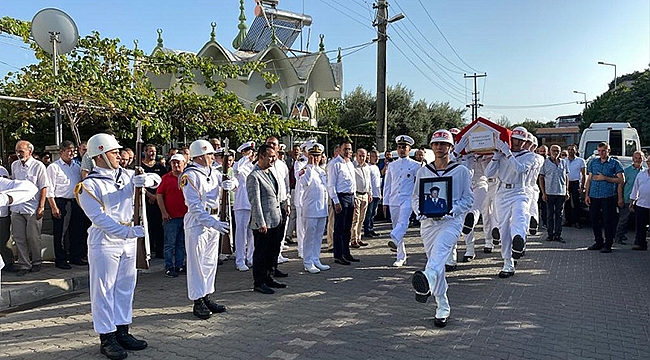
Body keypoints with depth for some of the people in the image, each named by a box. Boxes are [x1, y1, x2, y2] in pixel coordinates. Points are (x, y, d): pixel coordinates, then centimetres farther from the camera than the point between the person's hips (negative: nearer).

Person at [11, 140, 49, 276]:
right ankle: (24, 265, 15)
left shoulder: (38, 166, -6)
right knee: (19, 238, 6)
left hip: (33, 209, -5)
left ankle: (36, 262, 22)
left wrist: (41, 207, -11)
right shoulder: (14, 165, 9)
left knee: (33, 238, 5)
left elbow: (44, 188, -6)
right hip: (16, 208, 5)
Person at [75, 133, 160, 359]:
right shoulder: (89, 185, -11)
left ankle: (122, 332, 26)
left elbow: (156, 179, 14)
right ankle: (107, 338, 11)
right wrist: (127, 231, -32)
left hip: (128, 240, 7)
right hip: (105, 242, -6)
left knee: (125, 287, 13)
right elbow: (99, 218, -21)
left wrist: (147, 179, -10)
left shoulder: (126, 175, 7)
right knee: (104, 290, 1)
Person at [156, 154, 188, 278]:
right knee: (170, 243, 1)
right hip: (170, 216, -3)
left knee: (181, 243, 11)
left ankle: (179, 265, 21)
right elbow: (159, 195, -1)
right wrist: (163, 212, -6)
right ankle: (169, 268, 8)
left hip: (185, 216, 3)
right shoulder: (166, 178, 0)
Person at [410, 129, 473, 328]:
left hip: (452, 220, -4)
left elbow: (468, 198, 4)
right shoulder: (422, 171, 14)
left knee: (440, 248, -34)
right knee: (436, 264, 5)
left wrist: (450, 209, -14)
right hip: (428, 222, 4)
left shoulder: (461, 171, 6)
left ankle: (427, 279, -61)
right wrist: (422, 210, -6)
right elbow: (415, 197, 16)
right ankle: (442, 309, 15)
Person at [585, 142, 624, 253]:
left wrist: (604, 178, -12)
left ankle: (608, 245, 7)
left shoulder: (615, 163, 2)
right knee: (594, 219, 8)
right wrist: (586, 194, 8)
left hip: (608, 196, -4)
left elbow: (621, 180, -4)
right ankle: (598, 242, 22)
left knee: (608, 221, -2)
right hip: (594, 196, 4)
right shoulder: (593, 162, 13)